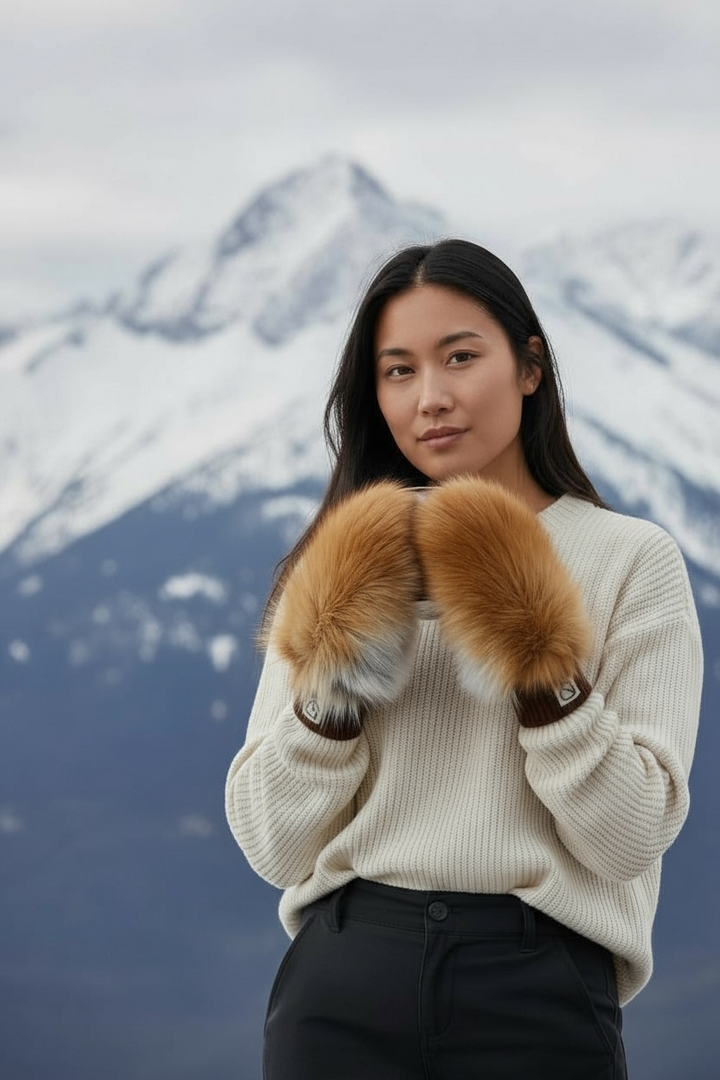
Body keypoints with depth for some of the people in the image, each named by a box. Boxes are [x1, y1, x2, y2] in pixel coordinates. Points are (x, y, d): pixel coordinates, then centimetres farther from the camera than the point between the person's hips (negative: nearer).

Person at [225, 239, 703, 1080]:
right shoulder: (344, 567, 9)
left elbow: (633, 840, -6)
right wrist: (336, 674, -10)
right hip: (348, 978, 2)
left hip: (539, 991, -2)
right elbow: (272, 847, 2)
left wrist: (540, 666, -15)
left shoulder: (633, 559, 1)